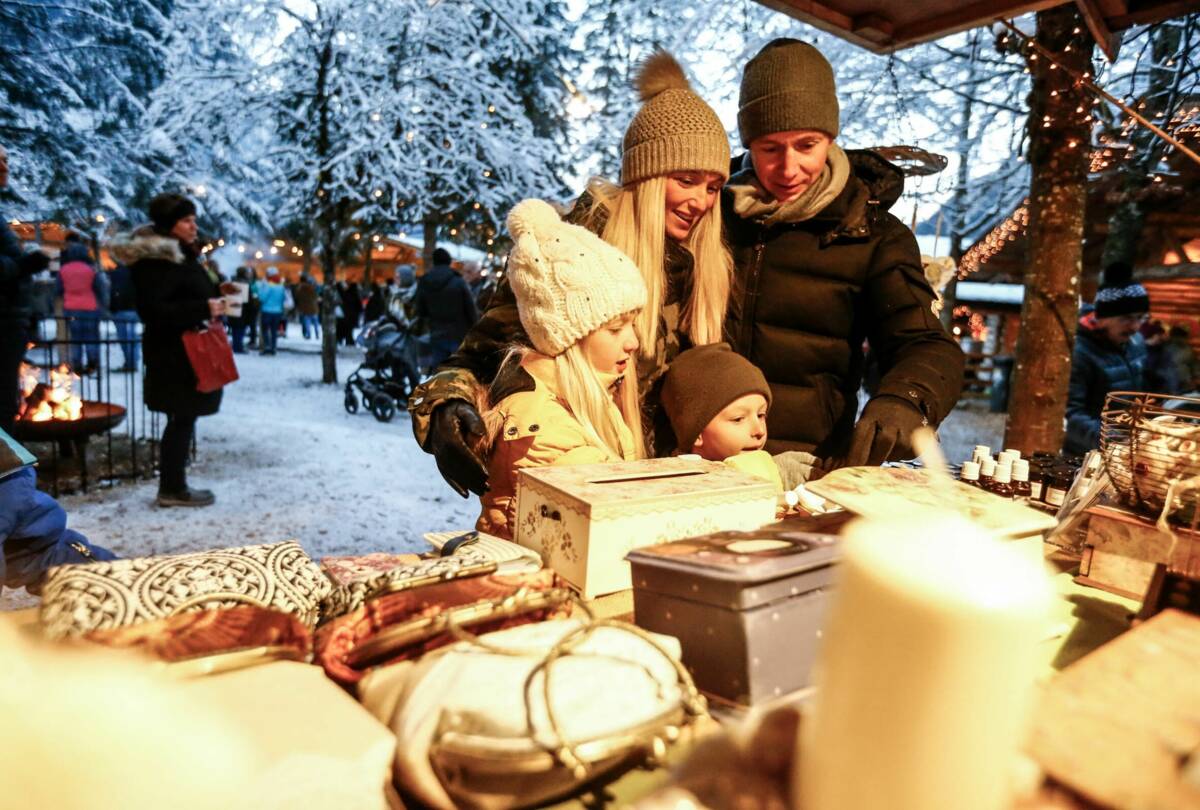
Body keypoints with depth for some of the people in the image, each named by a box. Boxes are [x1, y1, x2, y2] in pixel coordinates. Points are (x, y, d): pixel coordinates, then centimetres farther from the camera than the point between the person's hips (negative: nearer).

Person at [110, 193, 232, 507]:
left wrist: (215, 293, 9)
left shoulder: (179, 254, 15)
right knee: (182, 419, -4)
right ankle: (172, 489, 5)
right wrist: (204, 308, -25)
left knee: (182, 419, 13)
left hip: (187, 350, 10)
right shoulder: (156, 259, -17)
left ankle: (173, 485, 22)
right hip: (174, 353, -10)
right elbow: (154, 309, -24)